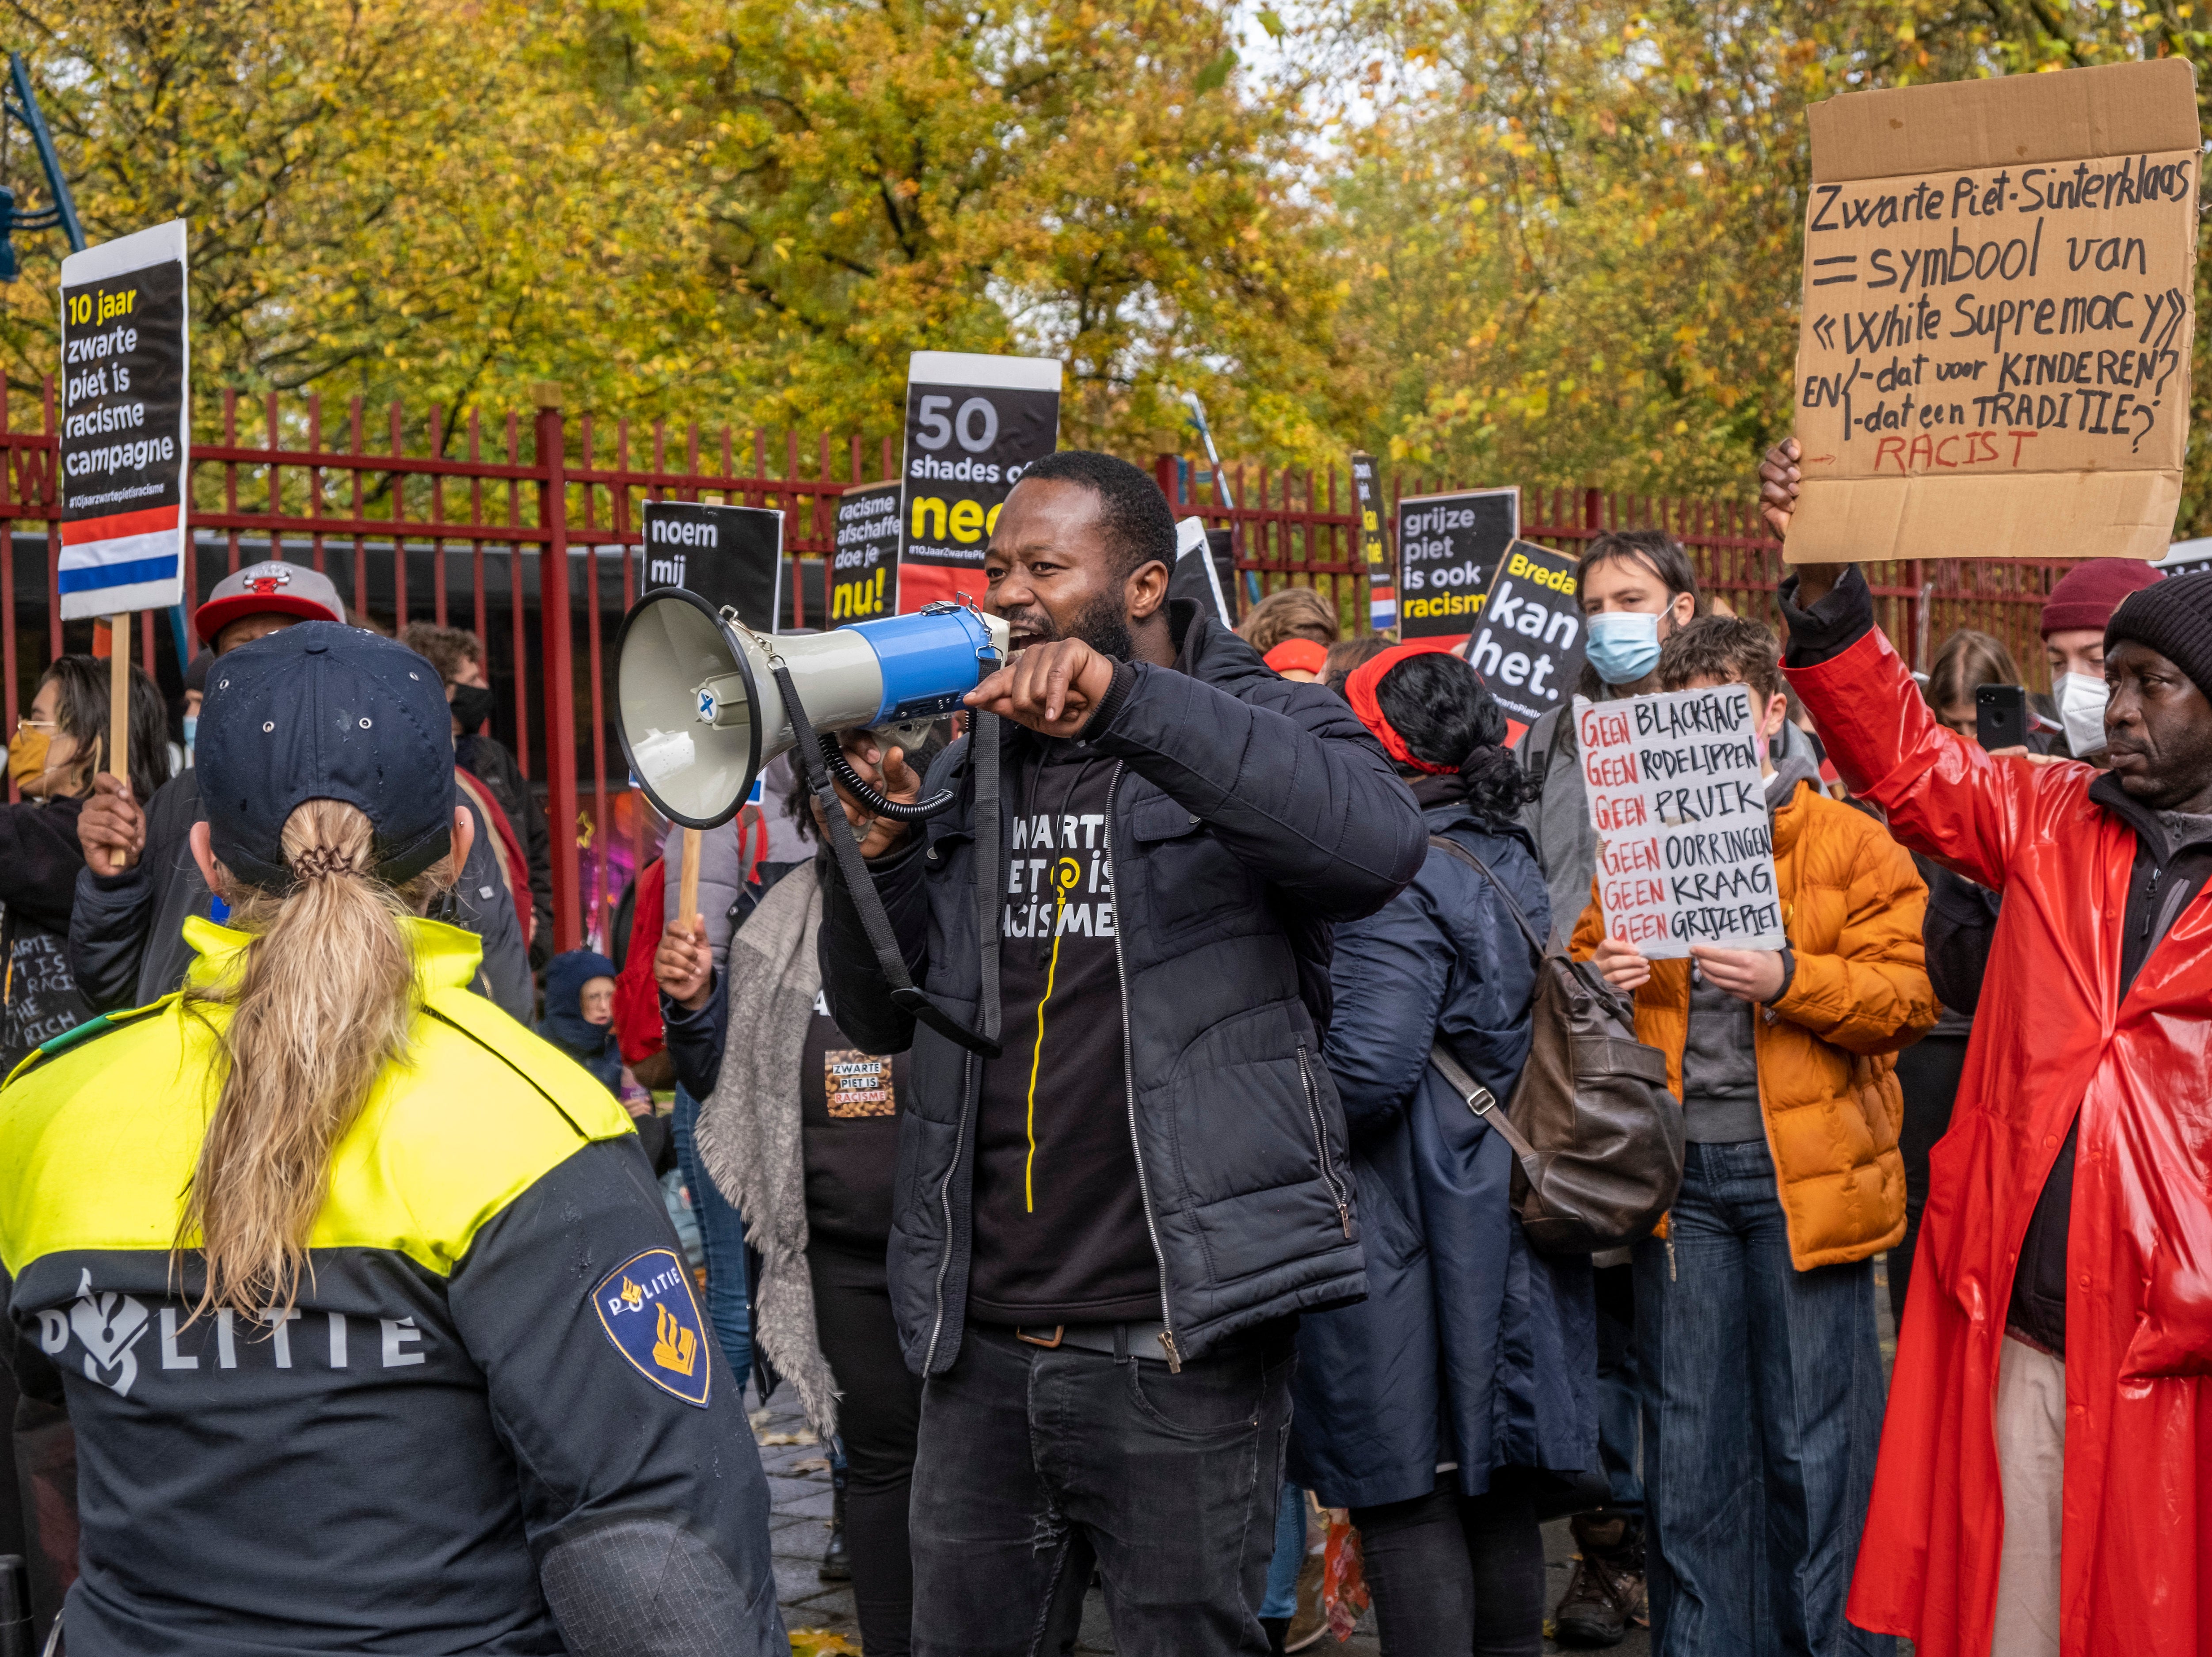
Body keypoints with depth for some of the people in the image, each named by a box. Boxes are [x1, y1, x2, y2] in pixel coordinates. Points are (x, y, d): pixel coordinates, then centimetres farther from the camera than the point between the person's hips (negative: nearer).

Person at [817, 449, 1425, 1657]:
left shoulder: (1260, 730, -1)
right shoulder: (971, 765, 14)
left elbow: (1378, 842, -25)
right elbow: (878, 1019, 14)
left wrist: (1126, 701, -31)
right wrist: (879, 844, -5)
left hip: (1176, 1344, -5)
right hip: (980, 1339, 5)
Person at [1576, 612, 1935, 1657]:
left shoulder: (1852, 845, 4)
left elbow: (1907, 994, -4)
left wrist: (1787, 980, -19)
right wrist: (1596, 985, -7)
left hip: (1806, 1172, -3)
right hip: (1679, 1171, 3)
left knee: (1816, 1443, 2)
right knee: (1687, 1442, 8)